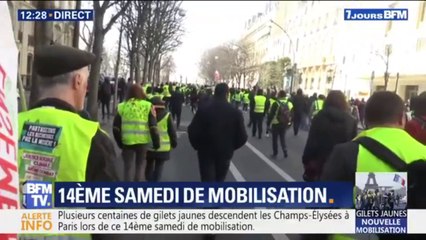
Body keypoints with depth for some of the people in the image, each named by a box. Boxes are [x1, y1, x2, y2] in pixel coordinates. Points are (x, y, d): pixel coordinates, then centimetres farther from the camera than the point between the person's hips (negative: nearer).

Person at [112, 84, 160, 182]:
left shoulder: (122, 106, 3)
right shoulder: (148, 106, -1)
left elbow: (116, 128, 3)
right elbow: (153, 127, -6)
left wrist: (119, 142, 14)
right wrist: (156, 142, 1)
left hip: (127, 142, 0)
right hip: (143, 142, 0)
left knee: (128, 167, 13)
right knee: (139, 166, 18)